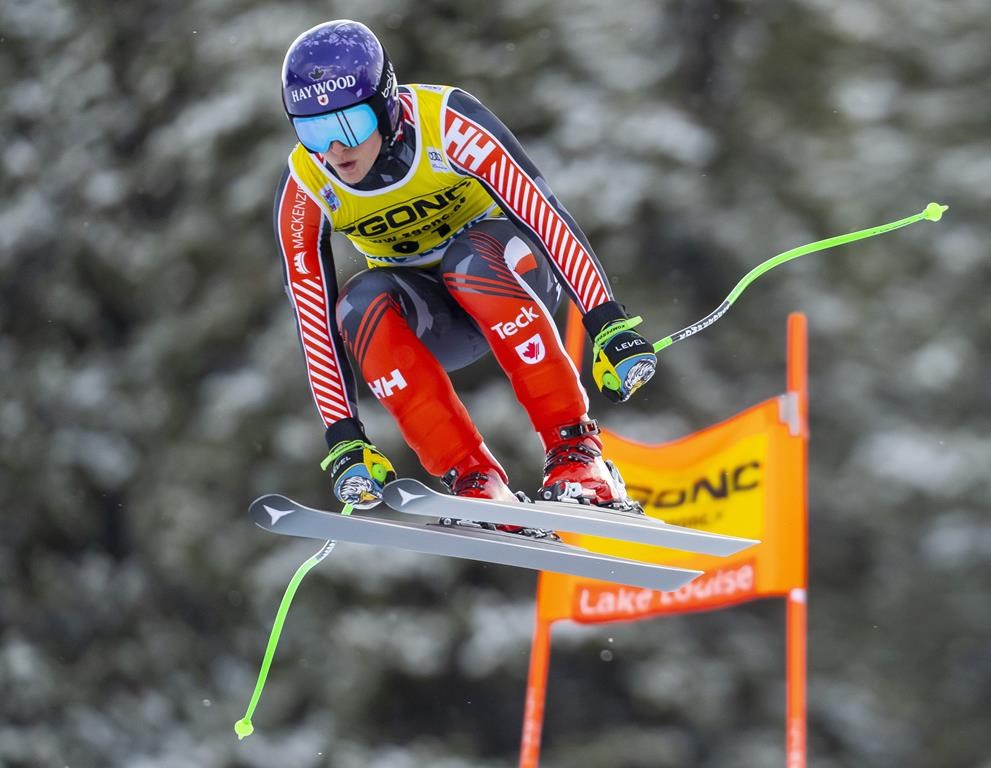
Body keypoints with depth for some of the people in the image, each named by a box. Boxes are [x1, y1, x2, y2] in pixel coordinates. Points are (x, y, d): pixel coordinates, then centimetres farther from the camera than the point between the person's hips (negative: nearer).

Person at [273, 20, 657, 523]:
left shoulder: (447, 122, -27)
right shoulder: (303, 194, -16)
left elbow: (543, 212, -30)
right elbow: (315, 320, -15)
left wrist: (610, 325, -38)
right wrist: (344, 441, -20)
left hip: (509, 274, -3)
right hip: (426, 319, 3)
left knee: (470, 262, -37)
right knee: (362, 302, -31)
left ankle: (577, 451, -31)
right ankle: (475, 481, -30)